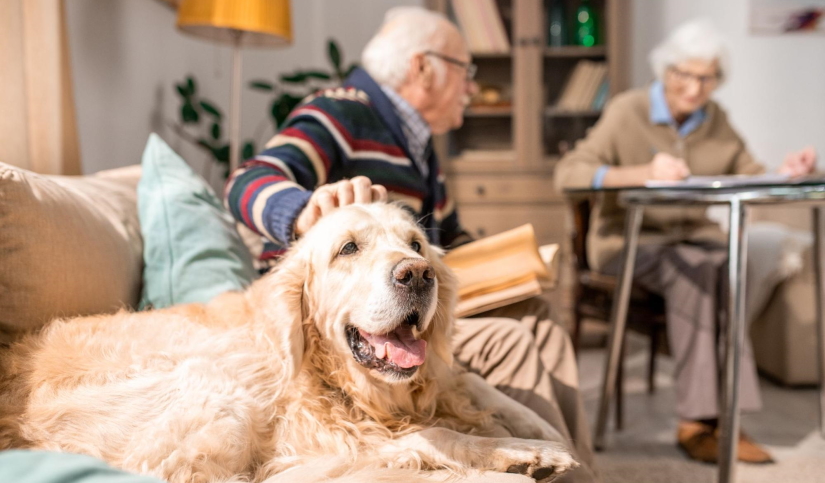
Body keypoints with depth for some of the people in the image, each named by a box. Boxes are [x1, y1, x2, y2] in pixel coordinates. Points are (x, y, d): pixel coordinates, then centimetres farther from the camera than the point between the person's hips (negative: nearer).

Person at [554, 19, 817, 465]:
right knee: (692, 271, -33)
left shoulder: (715, 121, 10)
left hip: (693, 236, 4)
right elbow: (568, 173, -20)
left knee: (733, 269, -29)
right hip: (628, 239, -4)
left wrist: (787, 172, -12)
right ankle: (697, 419, -24)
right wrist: (643, 173, -34)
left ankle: (700, 421, -25)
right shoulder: (629, 111, -7)